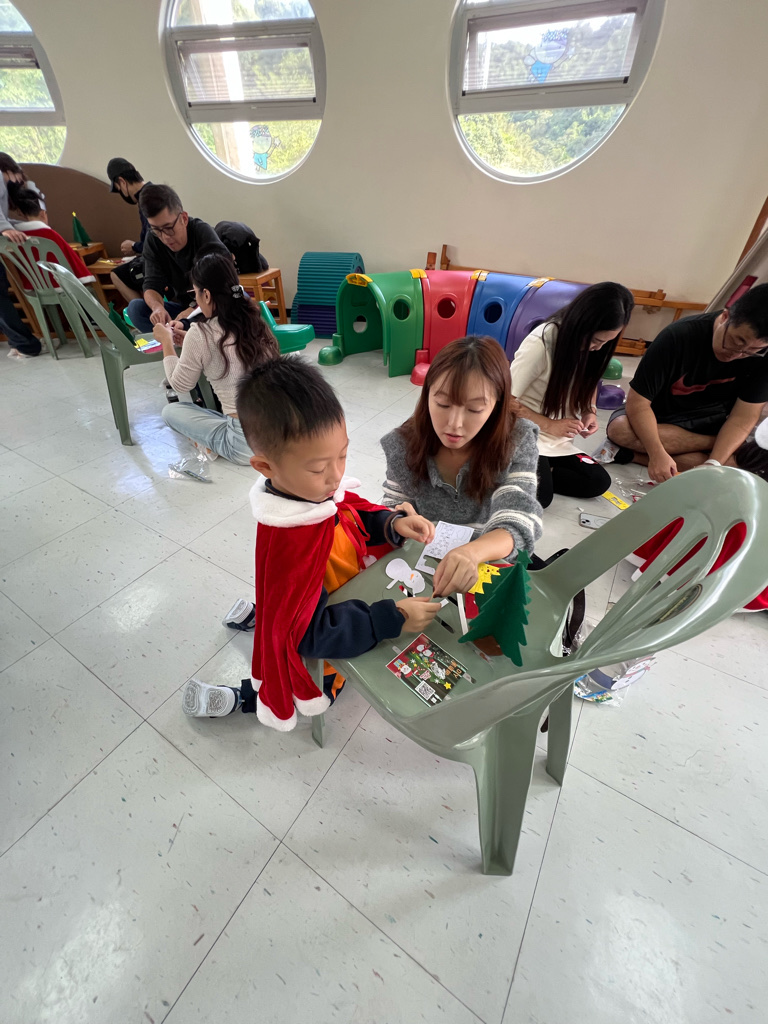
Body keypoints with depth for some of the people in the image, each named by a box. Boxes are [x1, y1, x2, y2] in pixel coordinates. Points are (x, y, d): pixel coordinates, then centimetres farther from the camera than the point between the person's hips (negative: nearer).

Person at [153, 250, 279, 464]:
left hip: (247, 443, -5)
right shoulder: (256, 322, 5)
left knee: (171, 411, 16)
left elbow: (179, 384, 7)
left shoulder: (200, 335, -11)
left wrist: (167, 341, 20)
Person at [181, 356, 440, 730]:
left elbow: (354, 512, 2)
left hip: (336, 604, 7)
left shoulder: (316, 488, -17)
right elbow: (310, 634, -34)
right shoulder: (289, 544, -40)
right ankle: (238, 699, 27)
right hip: (319, 648, -6)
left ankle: (258, 611, 33)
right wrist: (392, 619, -39)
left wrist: (391, 523, -17)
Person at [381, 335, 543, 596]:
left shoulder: (517, 442, -13)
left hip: (496, 568, 0)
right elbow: (392, 507, 1)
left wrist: (472, 552, -42)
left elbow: (517, 525, -21)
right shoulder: (405, 443, -9)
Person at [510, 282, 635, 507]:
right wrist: (549, 425, -20)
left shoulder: (591, 345, 0)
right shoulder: (540, 343, -20)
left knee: (599, 481, -12)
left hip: (559, 440, 7)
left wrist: (590, 412, -2)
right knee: (540, 494, -28)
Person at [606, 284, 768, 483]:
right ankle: (722, 443, -15)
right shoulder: (679, 336, -24)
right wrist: (657, 453, -38)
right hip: (662, 421, -1)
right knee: (620, 429, -34)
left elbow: (743, 417, -15)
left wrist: (713, 464, -30)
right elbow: (638, 401, -27)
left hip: (715, 425, 2)